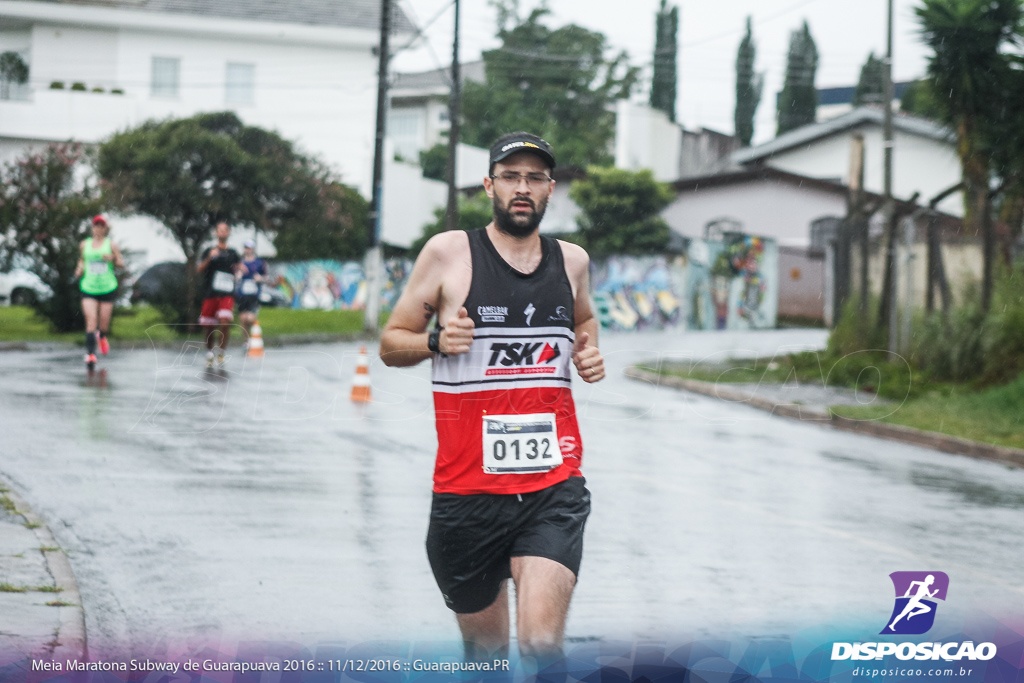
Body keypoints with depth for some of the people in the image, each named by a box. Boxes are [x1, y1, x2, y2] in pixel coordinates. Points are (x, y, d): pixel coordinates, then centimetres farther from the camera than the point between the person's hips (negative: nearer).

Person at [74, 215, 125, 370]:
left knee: (104, 324, 2)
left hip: (108, 288, -1)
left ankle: (101, 336, 40)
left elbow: (122, 264, 3)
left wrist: (112, 259, -17)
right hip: (88, 288, 1)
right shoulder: (84, 244, 9)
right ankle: (90, 354, -19)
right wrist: (80, 269, 3)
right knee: (91, 320, -17)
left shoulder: (110, 244, 2)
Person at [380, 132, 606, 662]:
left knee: (541, 644, -18)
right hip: (468, 490, -1)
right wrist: (437, 341, -15)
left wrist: (588, 352, 9)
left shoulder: (572, 261, 9)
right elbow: (390, 345, 6)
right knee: (486, 651, 11)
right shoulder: (449, 253, -1)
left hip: (553, 488, 1)